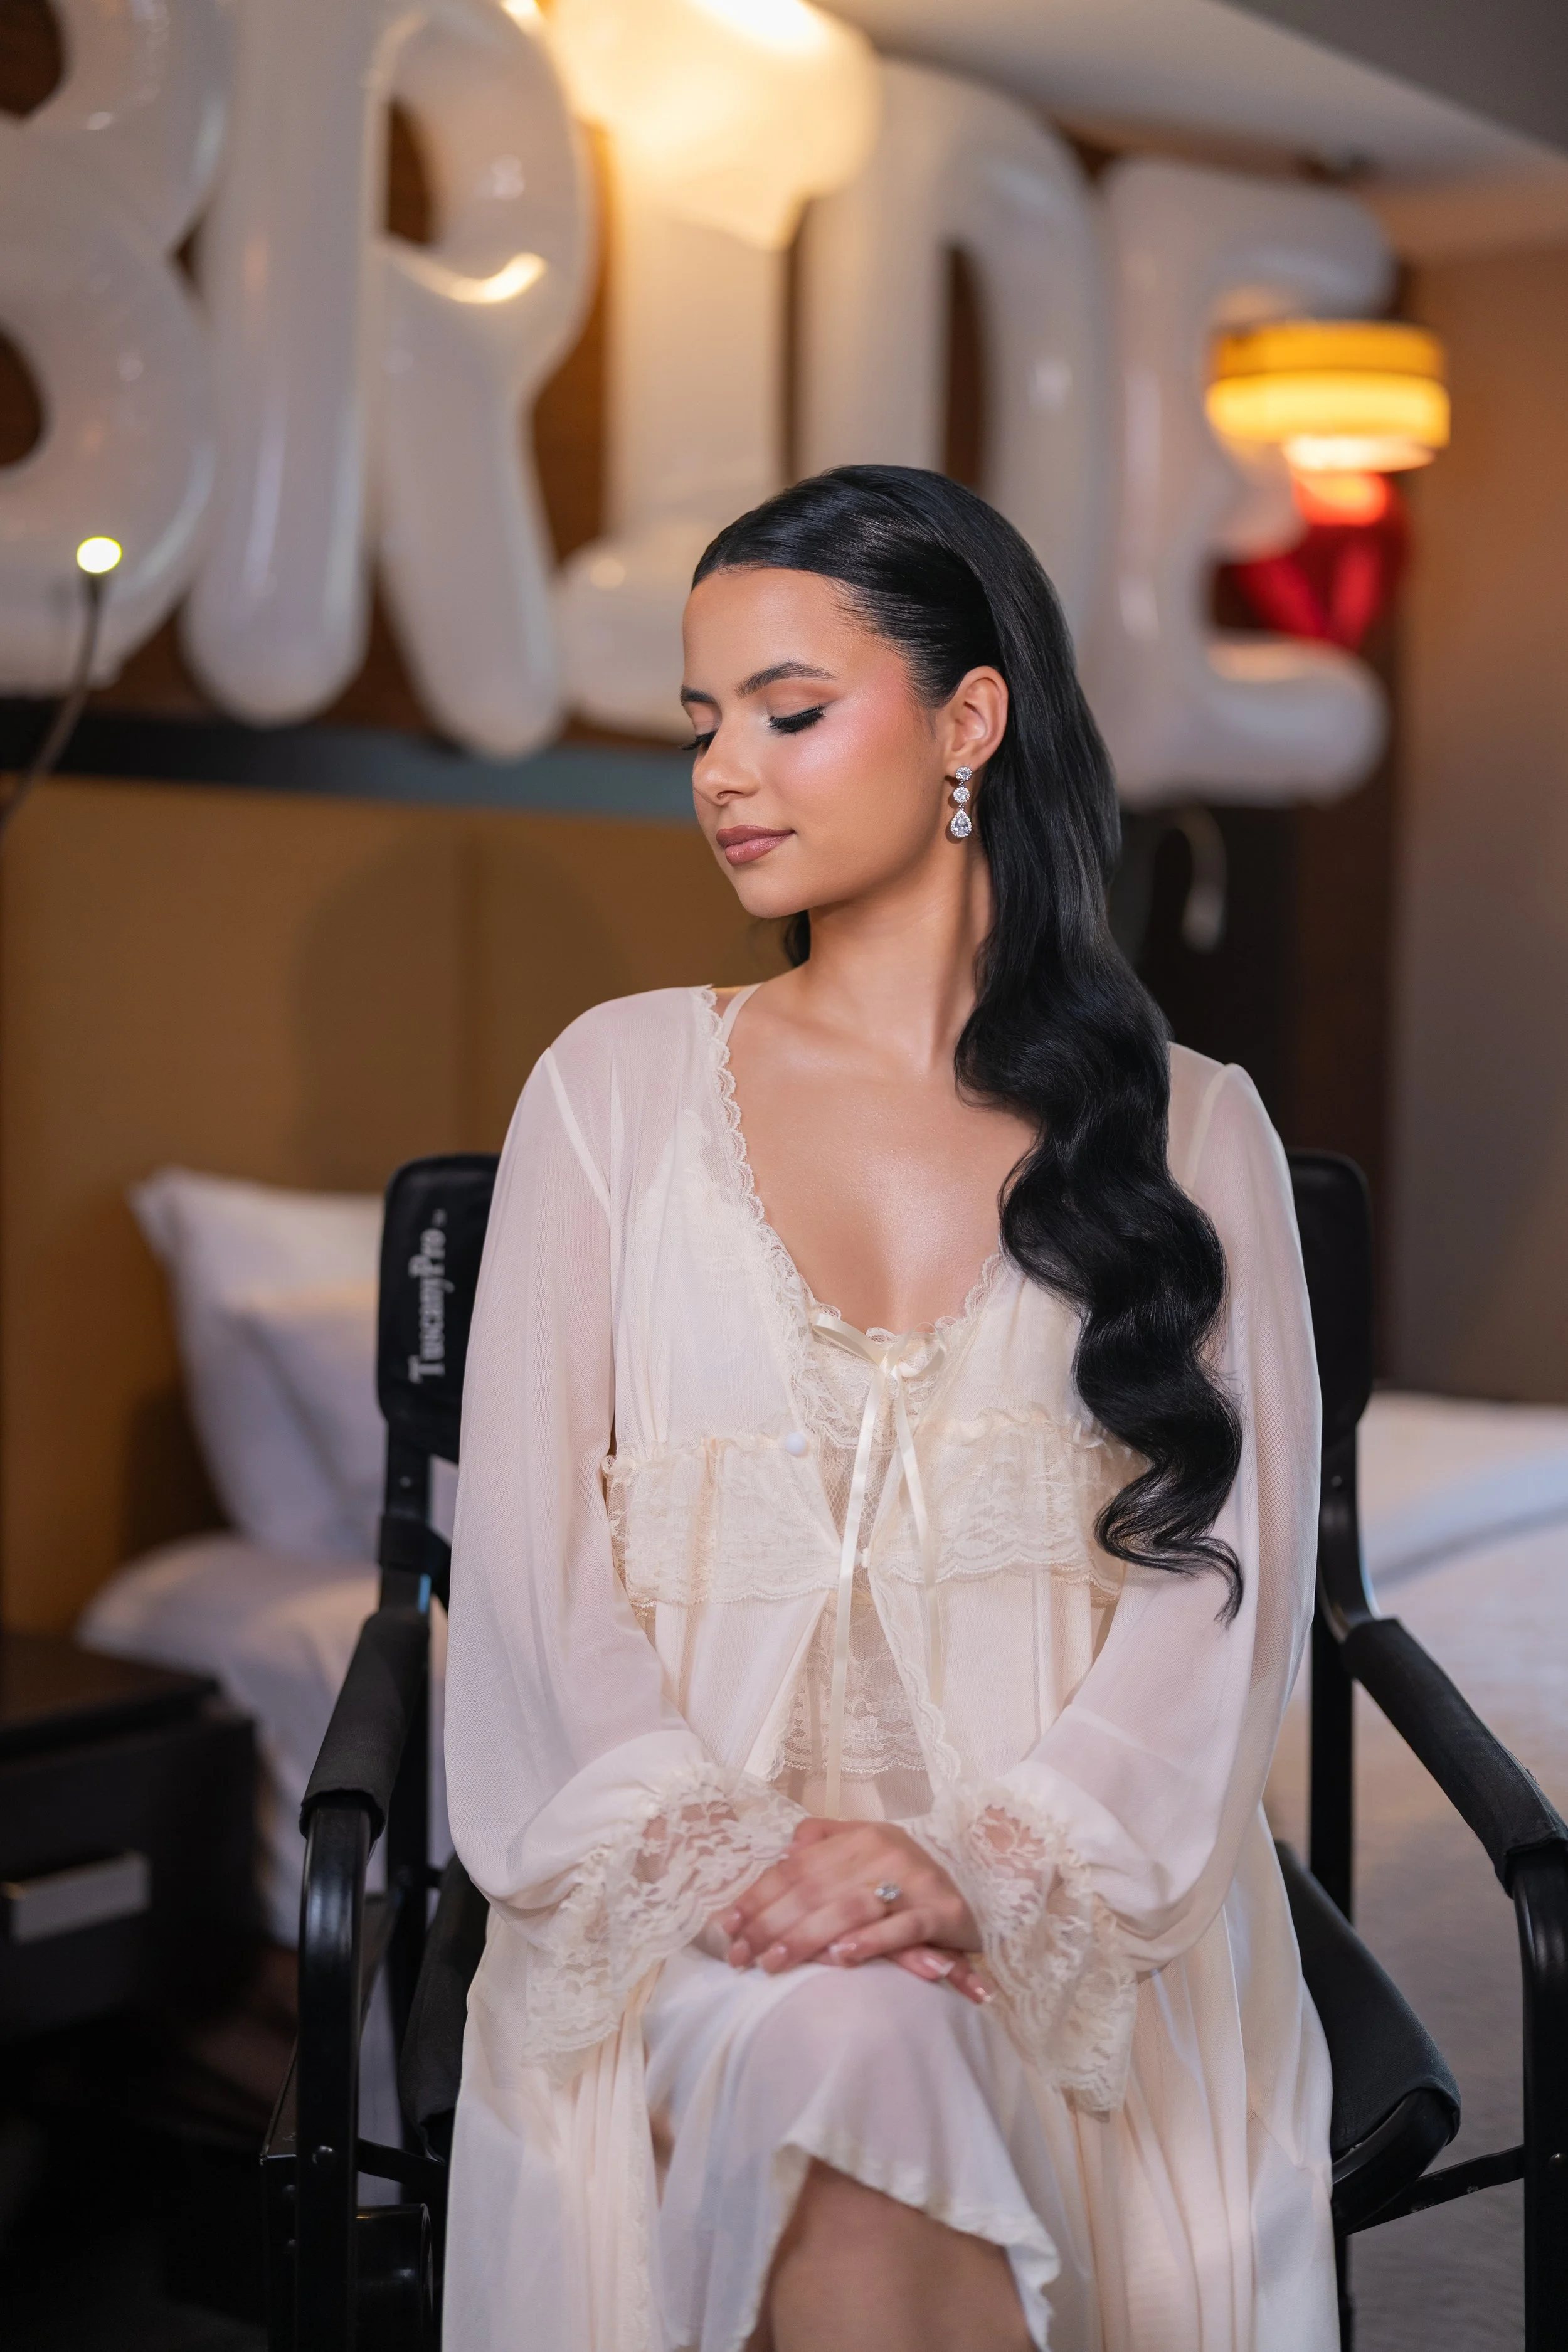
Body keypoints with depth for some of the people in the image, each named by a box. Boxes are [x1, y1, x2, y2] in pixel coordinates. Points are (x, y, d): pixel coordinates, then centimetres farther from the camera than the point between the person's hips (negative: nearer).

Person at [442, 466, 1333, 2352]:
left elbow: (1226, 1570, 0)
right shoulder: (618, 1085, 11)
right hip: (693, 1888, 0)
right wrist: (717, 1845, -12)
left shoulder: (1191, 1130, 10)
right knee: (842, 2057, -34)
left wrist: (983, 1867, -16)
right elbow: (527, 1548, 4)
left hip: (1076, 1897, 0)